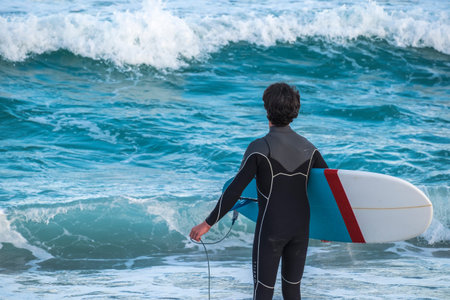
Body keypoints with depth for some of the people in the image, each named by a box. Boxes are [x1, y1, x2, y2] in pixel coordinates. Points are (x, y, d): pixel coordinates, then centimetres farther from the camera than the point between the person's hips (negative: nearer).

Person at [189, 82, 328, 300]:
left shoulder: (260, 148, -15)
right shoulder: (308, 148, 3)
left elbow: (235, 190, -16)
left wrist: (207, 224, -10)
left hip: (270, 230, -5)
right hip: (300, 228, 5)